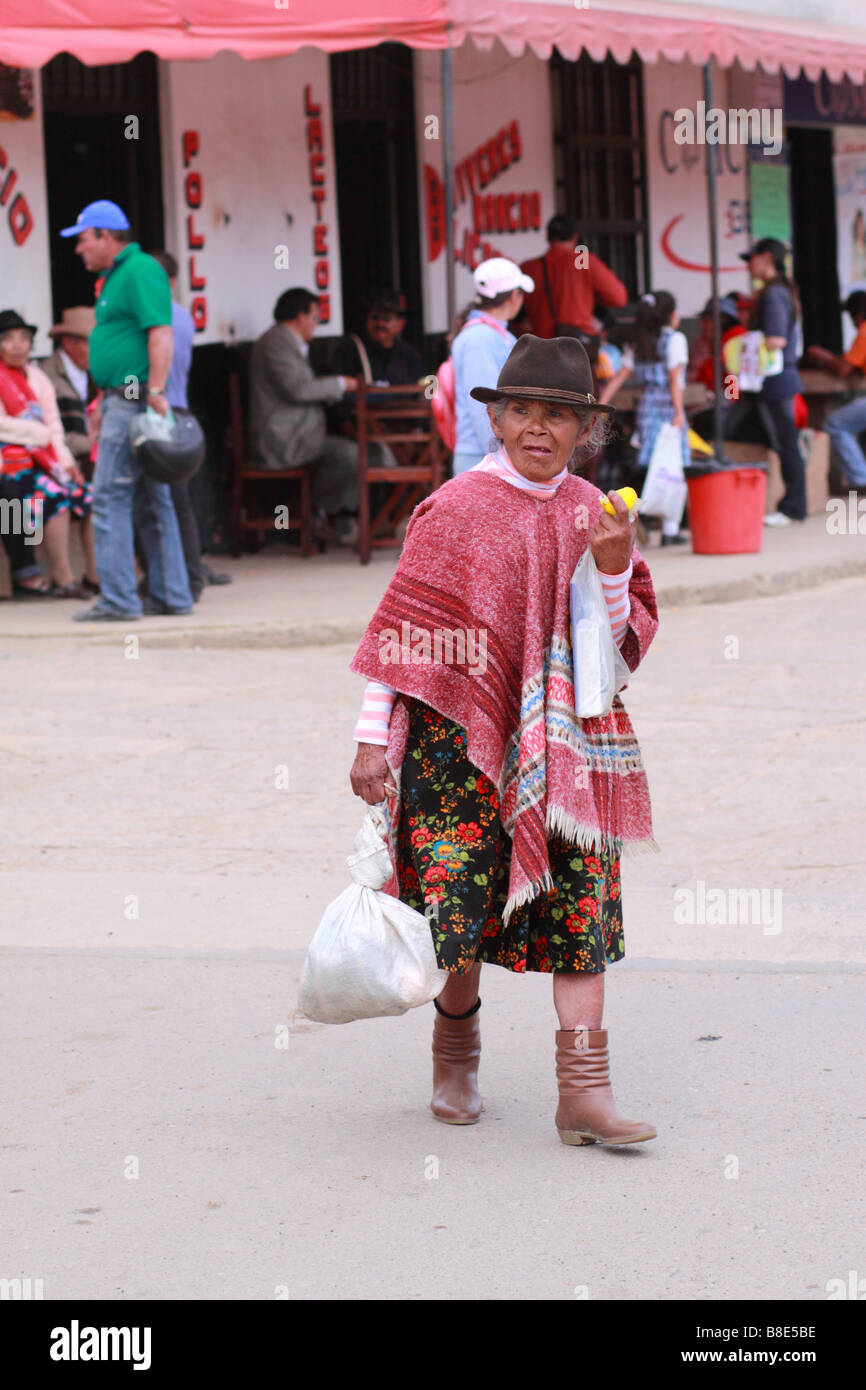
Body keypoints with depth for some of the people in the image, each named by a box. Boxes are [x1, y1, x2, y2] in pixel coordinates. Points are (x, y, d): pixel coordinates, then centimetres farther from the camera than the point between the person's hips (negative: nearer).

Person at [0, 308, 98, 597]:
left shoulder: (37, 377, 18)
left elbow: (53, 425, 14)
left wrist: (65, 461, -1)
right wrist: (41, 433, -6)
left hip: (42, 458, 7)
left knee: (89, 496, -13)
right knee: (54, 497, -30)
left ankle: (95, 575, -9)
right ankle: (63, 579, -26)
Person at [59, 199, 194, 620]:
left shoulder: (140, 271, -11)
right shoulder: (115, 275, 20)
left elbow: (161, 334, -20)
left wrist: (155, 392, -26)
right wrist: (104, 401, 22)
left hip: (133, 402, -10)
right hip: (122, 401, 10)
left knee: (110, 496, -10)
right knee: (154, 499, 11)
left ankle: (118, 598, -9)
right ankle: (170, 595, 14)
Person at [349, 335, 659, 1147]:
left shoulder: (592, 513, 8)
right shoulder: (455, 510, -4)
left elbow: (625, 639, 11)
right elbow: (402, 625, -4)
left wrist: (614, 565, -7)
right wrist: (373, 737, -8)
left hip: (567, 742, 3)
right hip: (463, 739, -3)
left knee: (580, 908, -5)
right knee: (460, 897, -2)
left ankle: (584, 1093, -7)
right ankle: (456, 1047, 27)